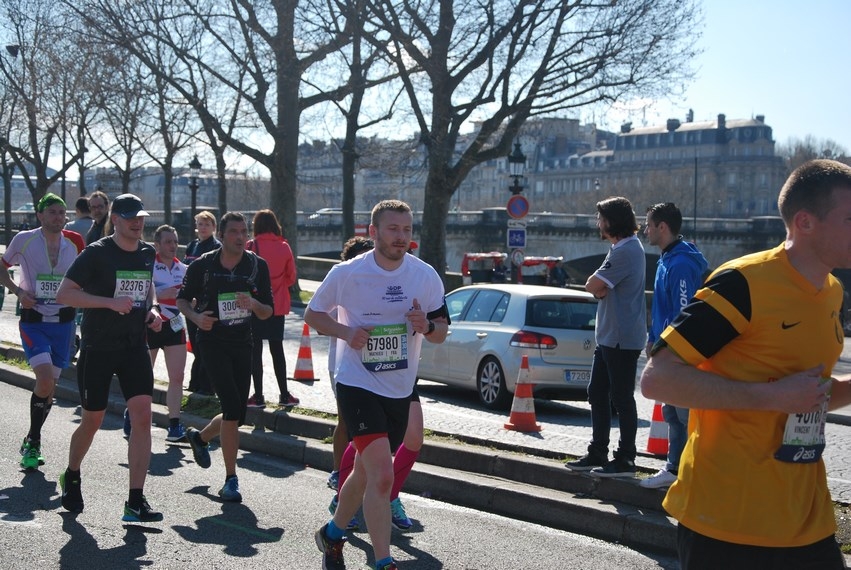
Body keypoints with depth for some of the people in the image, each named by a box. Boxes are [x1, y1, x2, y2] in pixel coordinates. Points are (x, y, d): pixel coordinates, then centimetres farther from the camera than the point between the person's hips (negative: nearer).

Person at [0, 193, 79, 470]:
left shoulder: (72, 246, 6)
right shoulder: (24, 239, -4)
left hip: (63, 321, 4)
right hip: (33, 320, -4)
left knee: (50, 386, 7)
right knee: (45, 380, -19)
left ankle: (32, 442, 26)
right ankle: (33, 442, -1)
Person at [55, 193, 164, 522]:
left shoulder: (147, 253, 7)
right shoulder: (97, 252, -10)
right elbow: (63, 294, -14)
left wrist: (150, 309, 5)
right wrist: (110, 302, -23)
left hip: (135, 347, 4)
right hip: (98, 348, -4)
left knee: (142, 417, -10)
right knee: (93, 421, 8)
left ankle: (135, 502, -7)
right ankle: (71, 478, 38)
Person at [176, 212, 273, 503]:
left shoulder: (258, 266, 1)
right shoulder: (202, 265, -5)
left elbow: (268, 312, 3)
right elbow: (182, 299, 7)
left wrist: (253, 304, -19)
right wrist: (196, 317, -13)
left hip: (242, 344, 4)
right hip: (212, 341, -4)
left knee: (238, 414, 9)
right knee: (233, 406, -17)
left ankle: (200, 436, 43)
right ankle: (231, 479, -6)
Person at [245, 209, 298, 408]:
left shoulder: (252, 246, -10)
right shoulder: (284, 247, -1)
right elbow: (291, 277, 5)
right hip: (278, 305, 3)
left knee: (255, 349, 4)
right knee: (277, 349, 13)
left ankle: (258, 396, 5)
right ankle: (284, 395, 15)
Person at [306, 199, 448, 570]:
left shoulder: (426, 275, -1)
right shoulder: (347, 273, -9)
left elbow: (441, 332, 7)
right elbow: (312, 314, 4)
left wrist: (427, 326, -17)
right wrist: (345, 332, -15)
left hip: (400, 389, 5)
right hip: (357, 384, -5)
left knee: (366, 472, 18)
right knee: (382, 475, -19)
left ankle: (333, 534, 41)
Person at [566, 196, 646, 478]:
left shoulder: (626, 251, -17)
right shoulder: (621, 248, 17)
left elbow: (592, 286, -18)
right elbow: (599, 290, 14)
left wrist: (598, 282, 2)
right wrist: (601, 286, -6)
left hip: (622, 338, -10)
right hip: (608, 336, 10)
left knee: (621, 398, -4)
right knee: (597, 394, 14)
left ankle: (625, 460, 3)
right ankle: (597, 454, 22)